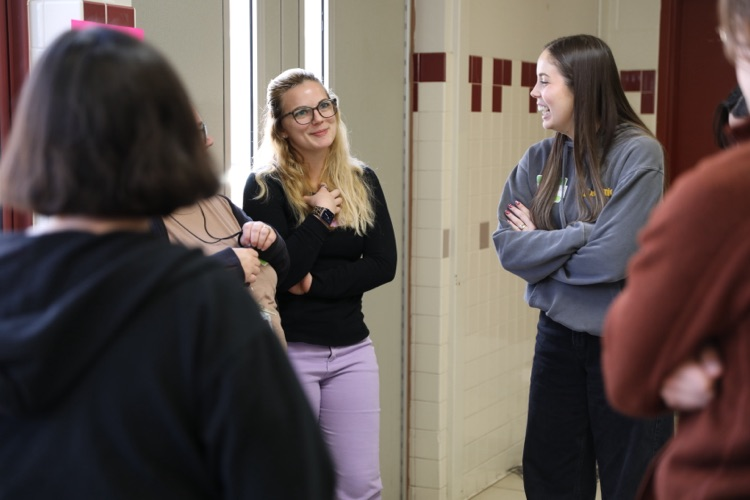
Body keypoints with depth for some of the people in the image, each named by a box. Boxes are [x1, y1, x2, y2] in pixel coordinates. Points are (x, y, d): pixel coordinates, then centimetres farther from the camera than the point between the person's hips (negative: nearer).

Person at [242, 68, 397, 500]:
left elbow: (384, 265, -3)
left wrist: (316, 282, -13)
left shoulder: (363, 181, 6)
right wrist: (321, 214, -13)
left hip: (352, 350, 4)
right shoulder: (265, 186, -8)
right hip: (286, 351, -4)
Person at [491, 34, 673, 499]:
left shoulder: (638, 153, -14)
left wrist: (541, 243, -9)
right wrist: (580, 235, -17)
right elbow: (508, 247, -6)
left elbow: (611, 257, -22)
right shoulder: (539, 160, 2)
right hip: (558, 338, 5)